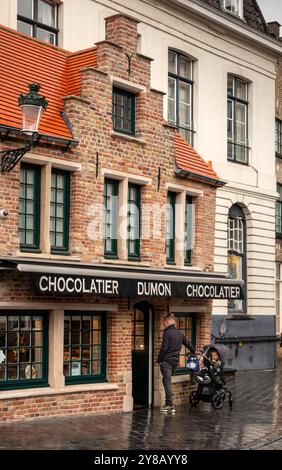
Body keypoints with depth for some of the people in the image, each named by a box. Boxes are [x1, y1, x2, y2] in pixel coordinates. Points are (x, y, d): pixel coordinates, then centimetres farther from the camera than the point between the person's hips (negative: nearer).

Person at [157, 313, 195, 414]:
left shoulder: (167, 333, -11)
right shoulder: (180, 333, 12)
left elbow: (164, 348, -15)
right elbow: (188, 343, 24)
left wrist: (159, 360, -8)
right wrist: (193, 352, 41)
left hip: (166, 361, -7)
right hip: (175, 361, 8)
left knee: (167, 381, -6)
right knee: (167, 381, 16)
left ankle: (170, 405, -10)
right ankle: (168, 403, 16)